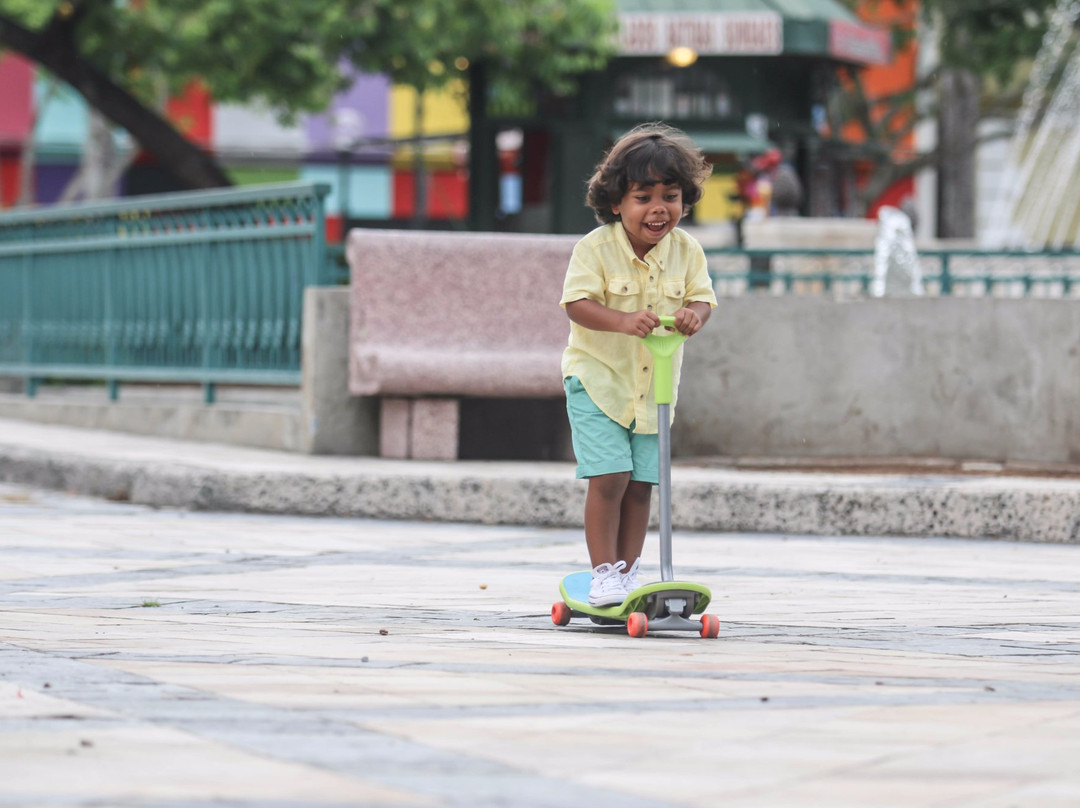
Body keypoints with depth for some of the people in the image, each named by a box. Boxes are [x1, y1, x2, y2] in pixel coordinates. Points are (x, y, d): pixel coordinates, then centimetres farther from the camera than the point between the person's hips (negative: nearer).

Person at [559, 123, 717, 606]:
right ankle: (604, 573, -2)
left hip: (654, 383, 4)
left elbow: (702, 297, 0)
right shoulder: (595, 248, -14)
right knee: (608, 477, -12)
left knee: (641, 484, 5)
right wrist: (623, 321, -37)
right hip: (598, 379, -4)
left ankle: (628, 573, 16)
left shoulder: (685, 251, -2)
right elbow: (577, 303, -21)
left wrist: (694, 315, -25)